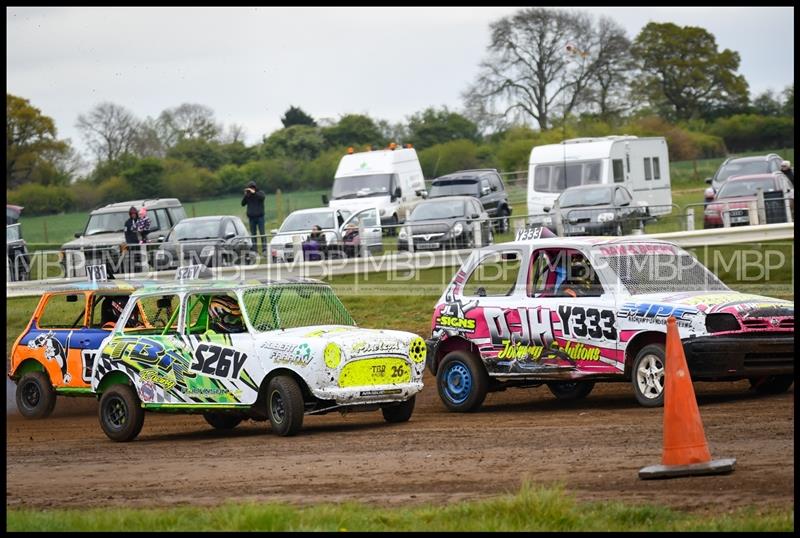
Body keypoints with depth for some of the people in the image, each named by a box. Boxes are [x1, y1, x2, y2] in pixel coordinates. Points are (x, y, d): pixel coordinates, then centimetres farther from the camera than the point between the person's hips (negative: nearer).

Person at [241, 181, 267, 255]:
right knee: (253, 234, 1)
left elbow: (263, 197, -19)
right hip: (251, 217, 3)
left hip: (260, 216, -3)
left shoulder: (260, 193, 3)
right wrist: (245, 195, -9)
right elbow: (243, 203, 3)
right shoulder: (248, 195, 10)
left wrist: (254, 192, -23)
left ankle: (264, 250, -10)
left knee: (262, 233, -8)